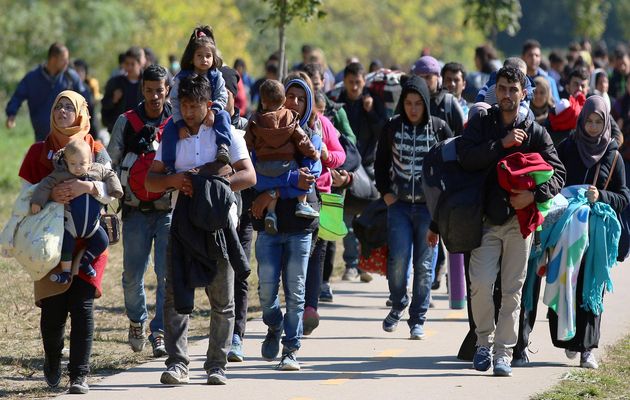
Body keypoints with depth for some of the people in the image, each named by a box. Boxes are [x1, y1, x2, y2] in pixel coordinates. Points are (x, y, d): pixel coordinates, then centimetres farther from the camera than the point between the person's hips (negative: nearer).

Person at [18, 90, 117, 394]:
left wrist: (87, 186, -24)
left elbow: (110, 192, -3)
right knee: (52, 307, -4)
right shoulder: (39, 152, 10)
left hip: (87, 238, -1)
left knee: (82, 305, -9)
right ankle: (52, 361, 24)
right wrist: (50, 195, -17)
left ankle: (80, 375, -4)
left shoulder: (95, 151, 7)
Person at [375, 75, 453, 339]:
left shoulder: (439, 128, 0)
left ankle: (418, 319, 11)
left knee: (424, 265, 0)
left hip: (430, 206, -1)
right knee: (397, 261, -8)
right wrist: (385, 191, 5)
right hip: (399, 205, 1)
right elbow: (381, 163, 16)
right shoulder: (392, 128, 4)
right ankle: (398, 306, 18)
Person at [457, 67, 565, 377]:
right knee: (481, 283, -13)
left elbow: (558, 173, 3)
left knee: (512, 290, 0)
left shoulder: (536, 132, 7)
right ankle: (484, 341, 7)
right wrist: (501, 144, -16)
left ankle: (503, 353, 6)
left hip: (519, 218, 0)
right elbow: (466, 158, -9)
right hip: (486, 218, 0)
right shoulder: (480, 124, 7)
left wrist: (534, 194, -14)